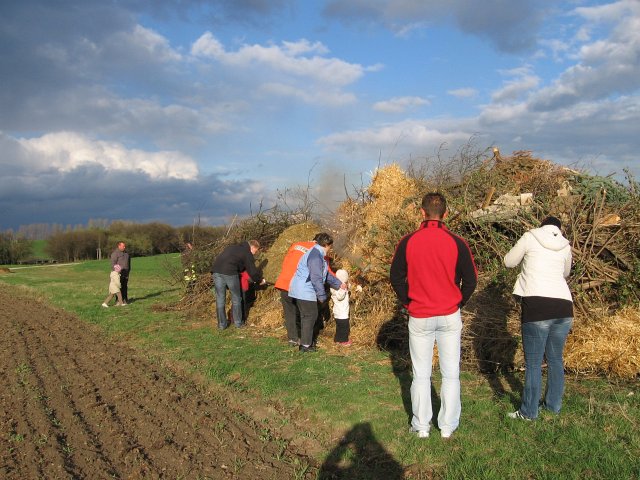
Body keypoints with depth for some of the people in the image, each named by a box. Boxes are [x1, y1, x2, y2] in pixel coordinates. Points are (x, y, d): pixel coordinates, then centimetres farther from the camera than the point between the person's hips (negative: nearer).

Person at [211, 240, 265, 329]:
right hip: (230, 272, -6)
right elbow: (253, 271, 7)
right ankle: (238, 323, 18)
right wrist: (260, 280, 26)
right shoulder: (247, 254, 8)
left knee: (220, 299, 11)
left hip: (216, 271, 6)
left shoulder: (232, 247, 30)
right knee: (236, 298, 11)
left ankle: (222, 324, 16)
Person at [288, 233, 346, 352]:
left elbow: (326, 274, 24)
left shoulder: (317, 254, 14)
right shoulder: (315, 256, -20)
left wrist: (339, 284, 30)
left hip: (301, 290, 10)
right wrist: (322, 296, -17)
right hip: (305, 292, -10)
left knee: (306, 316, 16)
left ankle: (306, 341, 25)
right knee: (310, 316, -3)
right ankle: (305, 345, 4)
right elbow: (316, 278, -23)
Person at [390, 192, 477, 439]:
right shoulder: (457, 243, -7)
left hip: (419, 317, 0)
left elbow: (395, 277, 0)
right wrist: (458, 303, 11)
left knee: (421, 374, 11)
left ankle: (421, 426, 19)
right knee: (451, 374, 12)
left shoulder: (407, 242, -6)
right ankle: (447, 426, 20)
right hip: (450, 317, 0)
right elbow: (471, 280, -2)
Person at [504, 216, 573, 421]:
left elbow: (509, 262, 13)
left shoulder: (530, 237, 4)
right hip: (564, 306, 5)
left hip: (537, 306, -5)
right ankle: (554, 405, 29)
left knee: (533, 362, 2)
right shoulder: (565, 246, 14)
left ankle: (529, 412, 9)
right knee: (555, 359, 18)